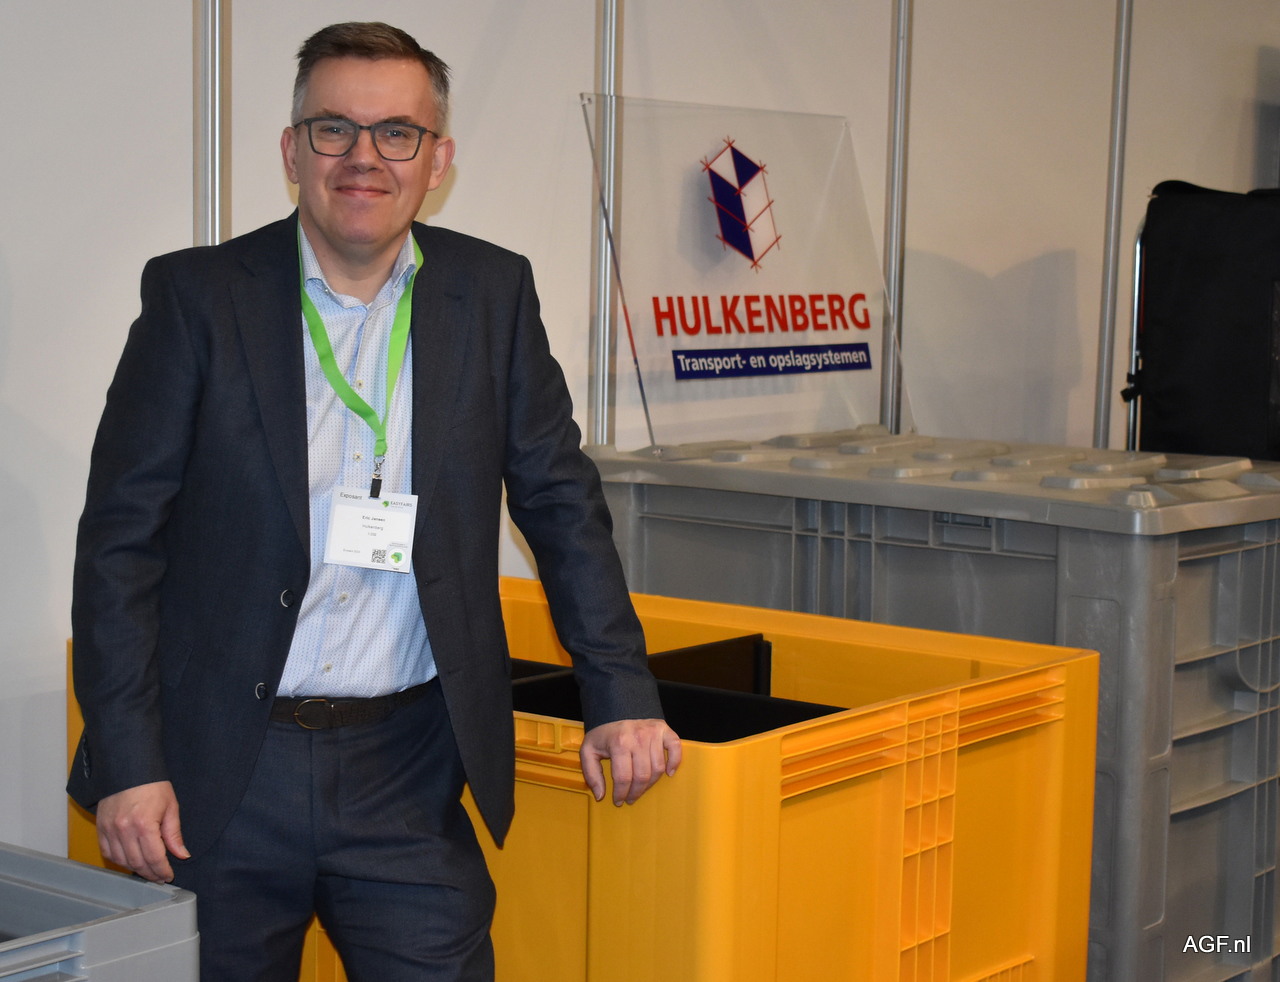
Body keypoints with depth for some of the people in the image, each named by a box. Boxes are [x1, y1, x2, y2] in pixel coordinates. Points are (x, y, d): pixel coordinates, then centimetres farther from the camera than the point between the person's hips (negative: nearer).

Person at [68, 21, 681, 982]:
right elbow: (121, 537, -3)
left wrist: (621, 698, 3)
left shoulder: (494, 294, 4)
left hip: (408, 774, 2)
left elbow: (560, 504, 10)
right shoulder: (197, 295, -3)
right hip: (219, 778, -1)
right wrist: (127, 766, -9)